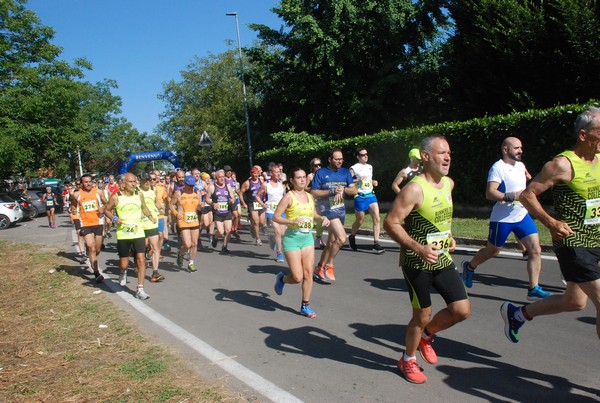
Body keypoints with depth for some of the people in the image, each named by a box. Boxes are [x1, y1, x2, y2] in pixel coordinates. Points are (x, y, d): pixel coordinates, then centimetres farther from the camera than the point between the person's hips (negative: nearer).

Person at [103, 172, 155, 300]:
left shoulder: (139, 195, 4)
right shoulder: (116, 197, -5)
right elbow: (106, 210, 7)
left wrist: (150, 216, 3)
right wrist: (114, 219, -11)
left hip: (138, 233, 2)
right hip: (122, 234, -2)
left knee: (141, 260, -8)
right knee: (124, 264, 4)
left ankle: (140, 290, 0)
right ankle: (123, 273, 43)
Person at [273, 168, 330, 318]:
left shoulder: (310, 196, 9)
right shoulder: (289, 196, -10)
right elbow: (276, 217, -12)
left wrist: (322, 218, 3)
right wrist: (292, 221, -26)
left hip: (308, 238, 6)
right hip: (292, 238, -5)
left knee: (308, 273, 3)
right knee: (298, 277, -7)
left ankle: (305, 305, 17)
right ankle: (282, 278, 27)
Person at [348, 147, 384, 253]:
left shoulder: (370, 167, 14)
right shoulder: (354, 168, -5)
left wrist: (373, 182, 8)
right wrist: (358, 180, -23)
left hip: (371, 195, 5)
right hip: (360, 196, -5)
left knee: (377, 218, -8)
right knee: (360, 220, 6)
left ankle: (376, 243, -6)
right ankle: (352, 237, 33)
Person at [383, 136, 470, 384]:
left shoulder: (449, 184, 6)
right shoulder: (415, 189, -19)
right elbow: (390, 223, -22)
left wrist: (449, 237, 11)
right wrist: (419, 248, -28)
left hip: (443, 259, 7)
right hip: (417, 263, -7)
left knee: (462, 310, 3)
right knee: (422, 315, 4)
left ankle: (426, 336, 31)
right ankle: (408, 360, 29)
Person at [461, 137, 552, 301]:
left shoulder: (520, 166, 10)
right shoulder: (498, 167, -15)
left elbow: (530, 180, 35)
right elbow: (489, 193, -25)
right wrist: (513, 196, -30)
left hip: (522, 216, 7)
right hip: (502, 219, -7)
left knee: (535, 249, -5)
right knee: (492, 251, 10)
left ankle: (534, 290, 0)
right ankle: (469, 267, 37)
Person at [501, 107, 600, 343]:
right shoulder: (563, 165, -15)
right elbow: (527, 194, -15)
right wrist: (551, 222, -22)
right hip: (572, 243, -8)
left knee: (575, 301, 17)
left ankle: (517, 314, 34)